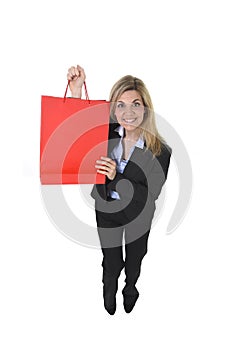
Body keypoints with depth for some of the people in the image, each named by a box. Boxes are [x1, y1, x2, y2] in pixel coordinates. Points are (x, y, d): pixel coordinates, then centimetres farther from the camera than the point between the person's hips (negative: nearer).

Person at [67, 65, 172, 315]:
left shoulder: (159, 151, -25)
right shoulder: (105, 133, -18)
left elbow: (150, 196, -23)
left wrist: (116, 177, -39)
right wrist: (76, 91, -25)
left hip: (138, 214, -1)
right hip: (106, 210, 1)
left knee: (134, 258, 27)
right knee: (110, 260, 22)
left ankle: (131, 287, 62)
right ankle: (109, 293, 56)